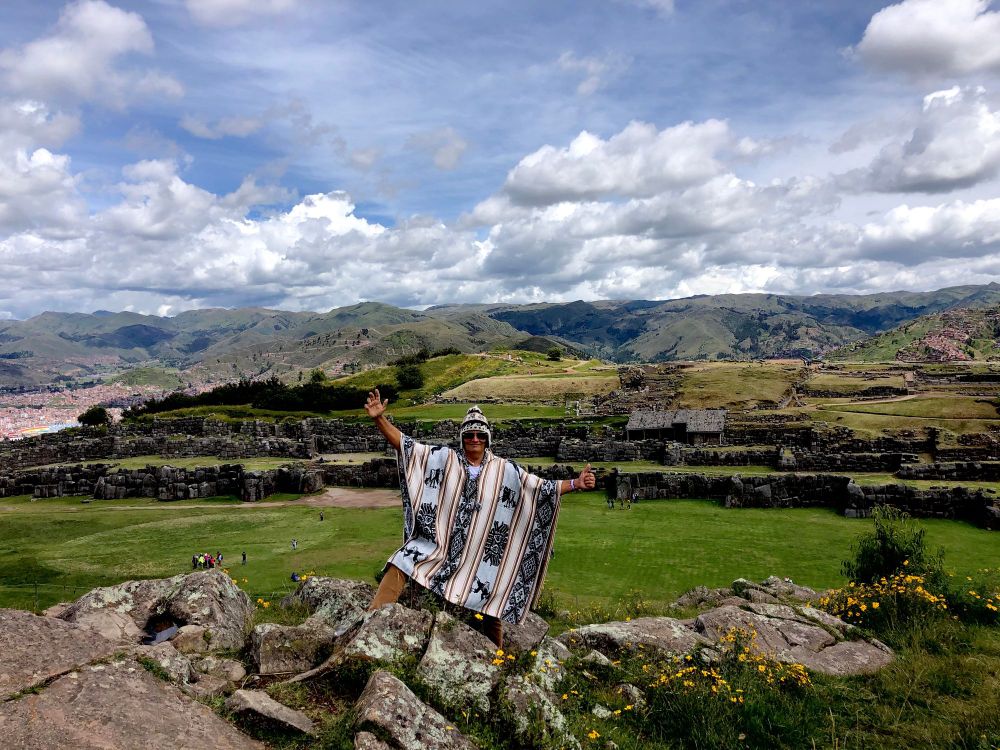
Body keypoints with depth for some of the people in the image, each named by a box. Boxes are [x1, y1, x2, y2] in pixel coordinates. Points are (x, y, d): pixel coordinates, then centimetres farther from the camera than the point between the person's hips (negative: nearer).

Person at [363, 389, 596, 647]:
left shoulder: (505, 470, -2)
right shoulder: (444, 458, -4)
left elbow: (543, 488, -1)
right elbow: (404, 444, -9)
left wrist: (575, 483, -14)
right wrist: (379, 418, -22)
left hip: (480, 556, 1)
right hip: (436, 546, 0)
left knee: (492, 615, 8)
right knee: (398, 567, -21)